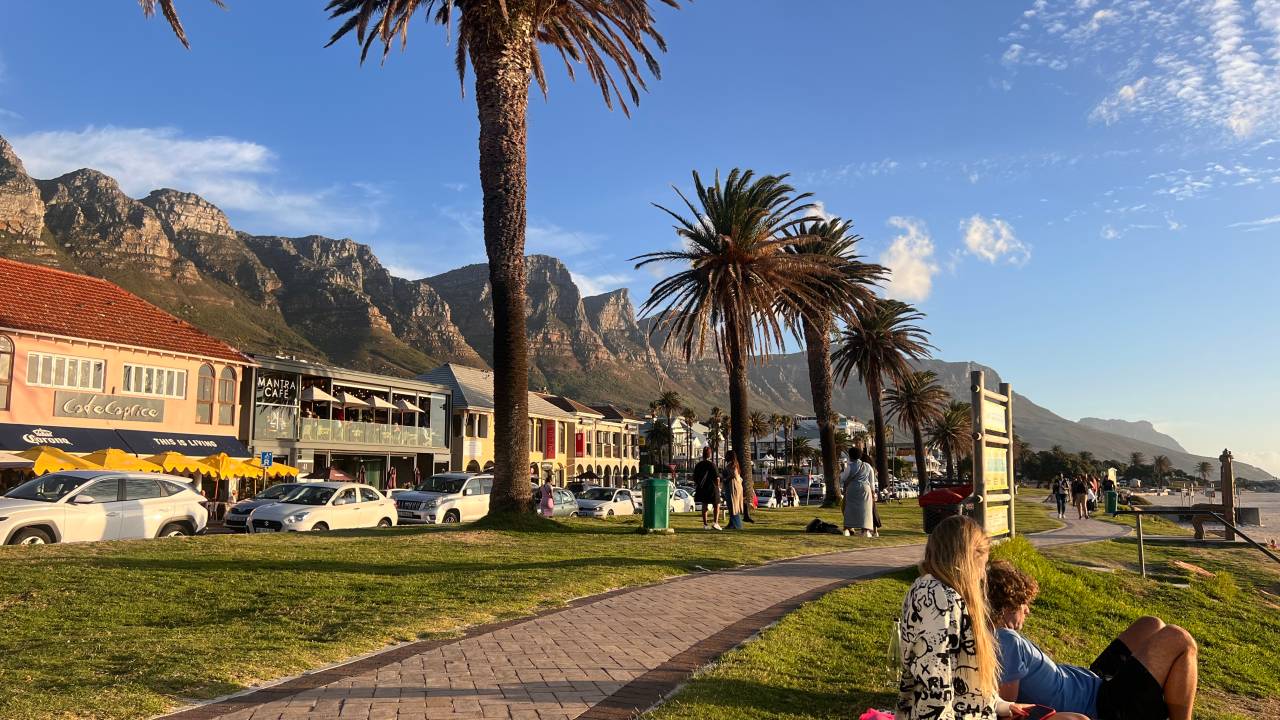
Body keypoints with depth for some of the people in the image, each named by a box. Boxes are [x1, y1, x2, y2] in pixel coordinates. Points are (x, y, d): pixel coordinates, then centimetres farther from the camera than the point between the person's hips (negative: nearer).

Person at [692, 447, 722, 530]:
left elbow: (694, 477, 9)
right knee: (716, 506, 5)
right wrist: (718, 486, 1)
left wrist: (698, 486, 21)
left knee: (704, 506, 11)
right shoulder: (712, 464, -12)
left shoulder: (698, 465, 3)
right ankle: (715, 522, -8)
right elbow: (717, 478, -14)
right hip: (711, 488, -5)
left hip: (701, 488, 5)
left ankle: (705, 524, 11)